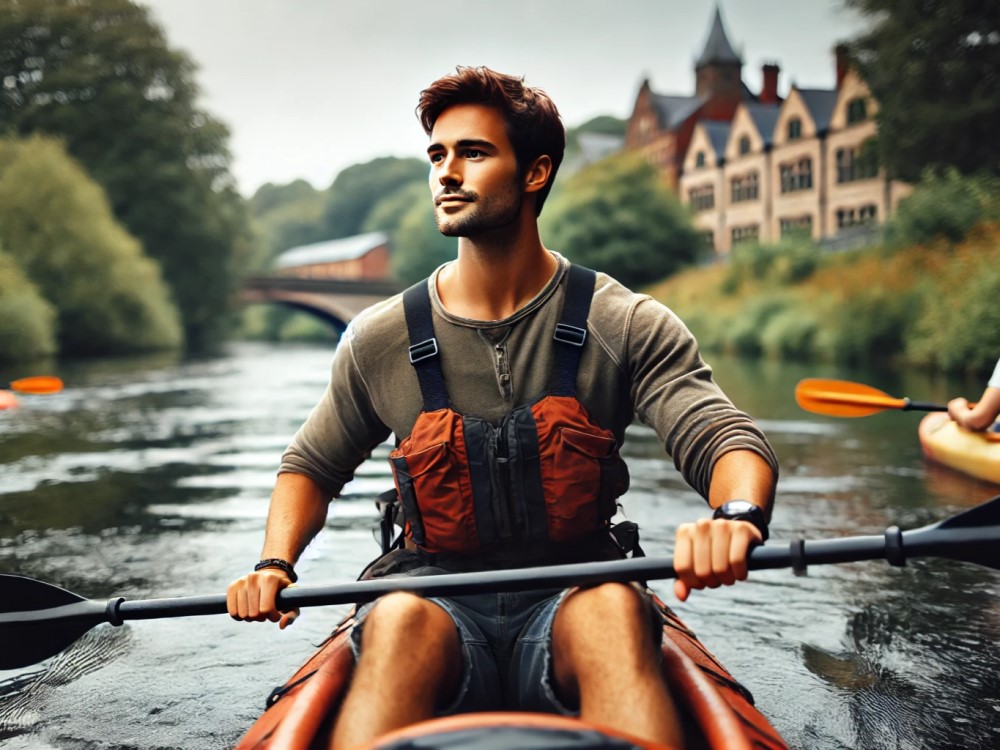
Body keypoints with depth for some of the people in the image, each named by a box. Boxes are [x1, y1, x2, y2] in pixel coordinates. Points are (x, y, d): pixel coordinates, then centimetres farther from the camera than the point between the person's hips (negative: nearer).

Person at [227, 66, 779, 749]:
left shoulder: (625, 327, -1)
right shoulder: (380, 340, 4)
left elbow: (733, 441, -10)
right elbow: (313, 465, 17)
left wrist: (736, 514, -34)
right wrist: (275, 563, -3)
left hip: (570, 598, 0)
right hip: (435, 597, 1)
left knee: (611, 609, -37)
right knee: (397, 620, -35)